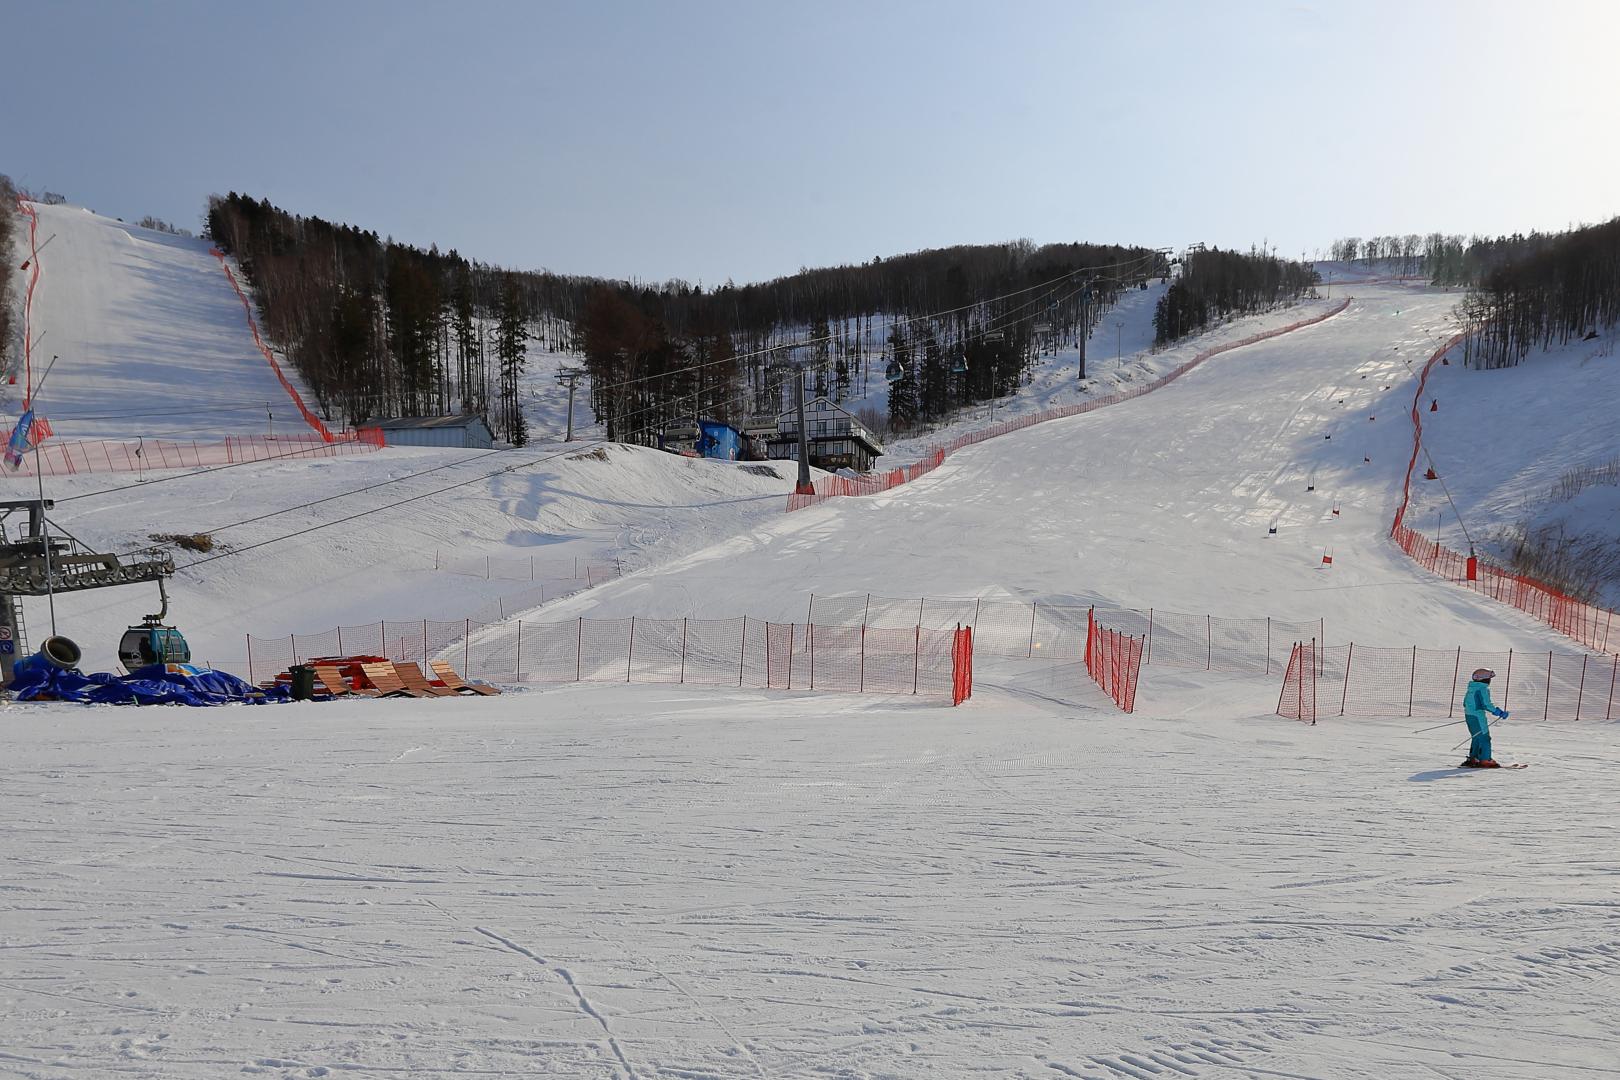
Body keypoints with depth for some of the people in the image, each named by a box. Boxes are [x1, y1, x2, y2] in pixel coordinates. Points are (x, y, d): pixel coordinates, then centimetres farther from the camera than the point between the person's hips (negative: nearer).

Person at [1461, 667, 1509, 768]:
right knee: (1484, 738, -2)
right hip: (1478, 716, -9)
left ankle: (1472, 759, 19)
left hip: (1468, 715, 9)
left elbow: (1465, 703, 17)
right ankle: (1485, 760, -2)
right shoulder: (1483, 689, -14)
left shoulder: (1471, 688, 12)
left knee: (1477, 737, 18)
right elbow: (1487, 704, -19)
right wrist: (1500, 713, -12)